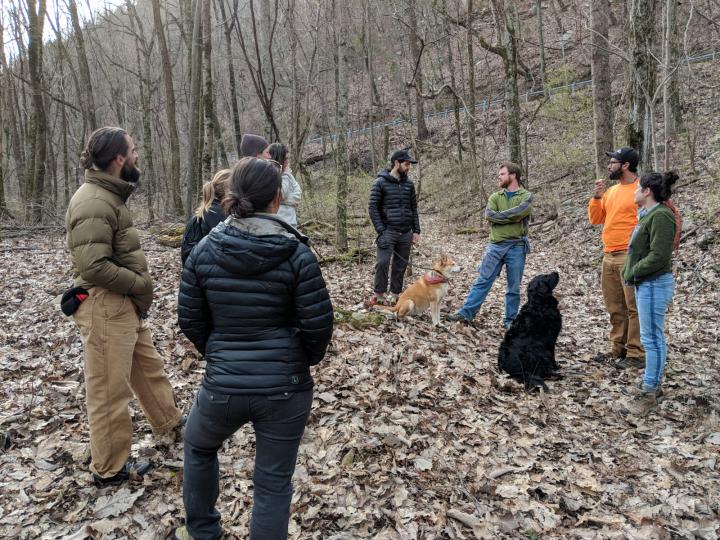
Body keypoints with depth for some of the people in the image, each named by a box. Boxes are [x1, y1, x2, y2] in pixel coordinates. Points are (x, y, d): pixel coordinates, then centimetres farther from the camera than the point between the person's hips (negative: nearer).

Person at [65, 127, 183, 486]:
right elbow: (92, 267, -28)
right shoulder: (93, 203, -21)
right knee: (110, 390, 3)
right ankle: (109, 469, 19)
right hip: (105, 307, -10)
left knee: (148, 366, 25)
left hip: (126, 304, 10)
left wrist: (139, 289, 7)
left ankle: (168, 420, 47)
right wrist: (140, 284, -15)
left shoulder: (109, 195, 11)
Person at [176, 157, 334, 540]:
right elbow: (318, 325, -10)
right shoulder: (296, 254, -11)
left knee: (197, 446, 33)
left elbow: (190, 320, 2)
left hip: (223, 385, 2)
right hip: (285, 386, -2)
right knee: (273, 482, 14)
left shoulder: (204, 251, -5)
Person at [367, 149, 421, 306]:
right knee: (383, 262, -12)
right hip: (388, 231, -5)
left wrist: (416, 230, 8)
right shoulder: (380, 182, -3)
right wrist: (381, 230, -13)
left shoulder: (409, 184, 11)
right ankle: (379, 295, 2)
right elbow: (373, 207, -6)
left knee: (401, 265, 7)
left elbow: (414, 209, 15)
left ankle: (395, 294, 17)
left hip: (406, 233, 5)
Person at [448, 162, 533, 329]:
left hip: (517, 247, -2)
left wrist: (499, 215, -9)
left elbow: (519, 212, -19)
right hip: (496, 246, 2)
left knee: (514, 287, 6)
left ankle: (510, 320, 17)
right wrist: (511, 217, -10)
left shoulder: (526, 196, 2)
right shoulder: (495, 196, 11)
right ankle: (466, 313, 4)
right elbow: (489, 214, -7)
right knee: (483, 281, 2)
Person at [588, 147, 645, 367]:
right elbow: (595, 219, 15)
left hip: (630, 256, -8)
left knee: (634, 308, -3)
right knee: (615, 308, 13)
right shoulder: (611, 191, 15)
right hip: (609, 256, 8)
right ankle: (618, 349, 23)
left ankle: (636, 355, 4)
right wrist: (597, 197, 1)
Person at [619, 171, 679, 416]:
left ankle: (649, 392, 4)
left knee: (652, 338, -4)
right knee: (651, 337, 16)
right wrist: (631, 272, 9)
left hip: (654, 285, -11)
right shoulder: (648, 214, 14)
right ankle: (652, 384, 27)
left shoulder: (660, 216, -18)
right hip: (645, 284, 11)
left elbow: (658, 256, -23)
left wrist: (633, 272, -13)